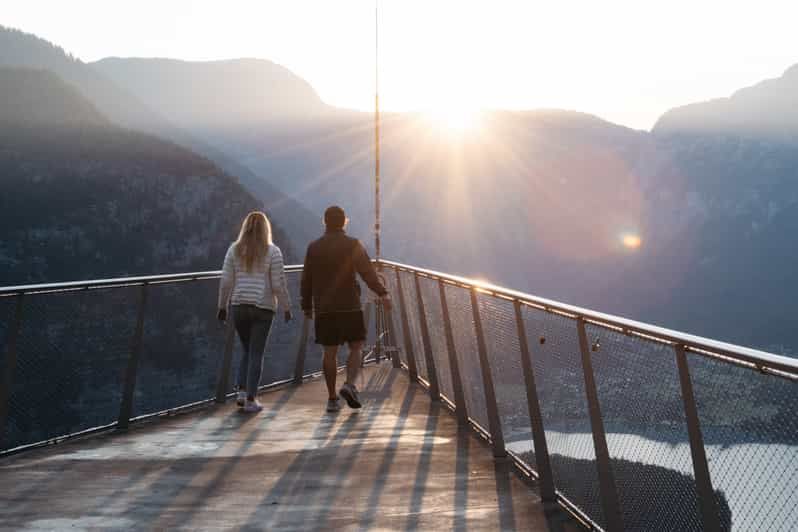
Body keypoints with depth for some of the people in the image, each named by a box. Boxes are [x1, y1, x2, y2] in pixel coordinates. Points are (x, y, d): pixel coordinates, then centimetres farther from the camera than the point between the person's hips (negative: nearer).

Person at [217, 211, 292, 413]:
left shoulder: (234, 249, 3)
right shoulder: (272, 251, -5)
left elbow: (226, 281, 2)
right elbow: (279, 284, -6)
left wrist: (222, 306, 11)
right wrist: (286, 308, 4)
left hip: (239, 306, 3)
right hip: (263, 308, -3)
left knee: (248, 350, 19)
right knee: (256, 354, 3)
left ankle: (242, 391, 9)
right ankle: (250, 399, 2)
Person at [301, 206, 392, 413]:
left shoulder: (314, 248, 8)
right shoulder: (353, 245, -2)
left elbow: (306, 280, 10)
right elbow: (367, 272, -15)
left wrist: (307, 306, 17)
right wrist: (382, 293, -19)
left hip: (324, 310, 3)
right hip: (350, 307, -3)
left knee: (330, 352, 6)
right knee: (356, 347, 7)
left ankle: (332, 398, 8)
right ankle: (350, 384, -14)